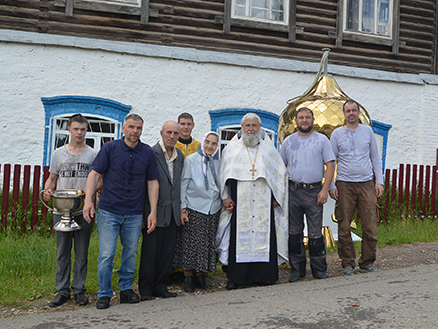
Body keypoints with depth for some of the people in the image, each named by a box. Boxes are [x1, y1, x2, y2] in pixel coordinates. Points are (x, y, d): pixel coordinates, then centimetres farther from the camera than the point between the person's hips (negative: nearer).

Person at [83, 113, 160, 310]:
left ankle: (126, 288, 29)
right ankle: (104, 294, 14)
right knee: (106, 254, -1)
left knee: (131, 253, 12)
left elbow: (152, 183, 7)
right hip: (109, 211, -2)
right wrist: (88, 200, -14)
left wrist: (153, 212, 2)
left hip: (134, 214, 2)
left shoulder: (148, 153, 4)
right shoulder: (110, 148, -1)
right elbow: (94, 174, -3)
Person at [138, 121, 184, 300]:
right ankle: (145, 290, 17)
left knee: (168, 251, 11)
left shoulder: (180, 156, 12)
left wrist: (180, 208, 12)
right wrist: (146, 212, -13)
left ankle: (160, 286, 24)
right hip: (155, 210, -6)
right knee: (150, 251, 3)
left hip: (172, 212, 6)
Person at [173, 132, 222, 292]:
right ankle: (188, 278, 13)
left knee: (207, 244, 7)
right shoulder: (191, 160, -4)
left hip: (213, 210, 4)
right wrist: (182, 208, -9)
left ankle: (200, 276, 20)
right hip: (194, 209, -4)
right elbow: (183, 185, -5)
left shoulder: (217, 162, 9)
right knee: (190, 243, 0)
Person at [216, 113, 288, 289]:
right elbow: (224, 173, 8)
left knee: (264, 234, -1)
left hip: (264, 202, 1)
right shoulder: (232, 149, 10)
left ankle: (264, 274, 10)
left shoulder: (268, 148, 12)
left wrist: (277, 196, 6)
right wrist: (225, 197, 0)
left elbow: (280, 172, 14)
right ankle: (235, 276, 4)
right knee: (238, 236, -3)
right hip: (239, 202, -1)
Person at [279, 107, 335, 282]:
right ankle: (297, 269, 17)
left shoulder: (322, 140, 4)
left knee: (315, 232, 1)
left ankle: (319, 269, 13)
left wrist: (325, 189, -10)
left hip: (314, 191, -2)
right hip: (293, 191, 3)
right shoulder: (289, 141, 11)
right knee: (294, 231, 7)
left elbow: (330, 164, -1)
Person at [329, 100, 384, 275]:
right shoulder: (337, 133, 5)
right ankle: (348, 263, 14)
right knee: (344, 228, 0)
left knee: (370, 227, -1)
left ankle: (367, 263, 14)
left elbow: (375, 157, 15)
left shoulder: (367, 131, 11)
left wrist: (380, 181, 6)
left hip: (366, 184, 1)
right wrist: (331, 186, -1)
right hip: (344, 185, -1)